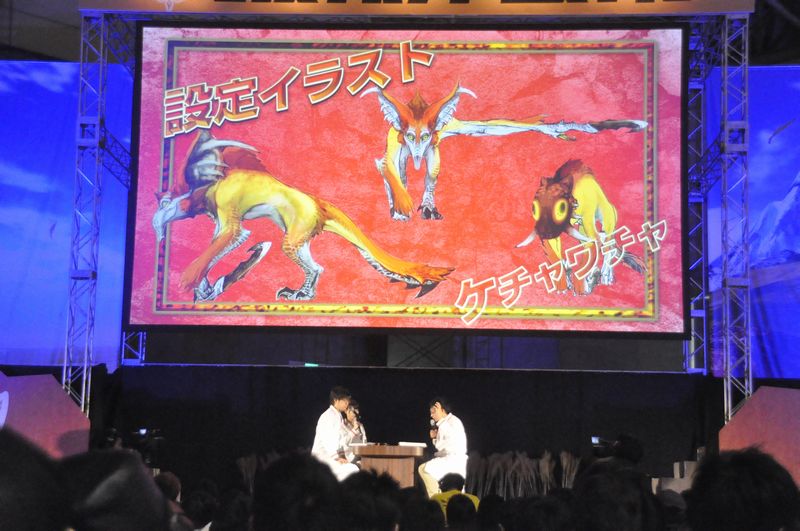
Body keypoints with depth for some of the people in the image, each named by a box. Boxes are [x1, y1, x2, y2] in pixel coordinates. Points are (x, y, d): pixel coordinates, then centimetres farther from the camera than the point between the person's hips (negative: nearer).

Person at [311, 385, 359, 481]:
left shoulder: (339, 417, 18)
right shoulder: (328, 416, -11)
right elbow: (326, 441, -20)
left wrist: (342, 457, 5)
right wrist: (337, 458, -21)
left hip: (334, 457, 9)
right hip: (323, 458, -9)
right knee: (352, 470, -23)